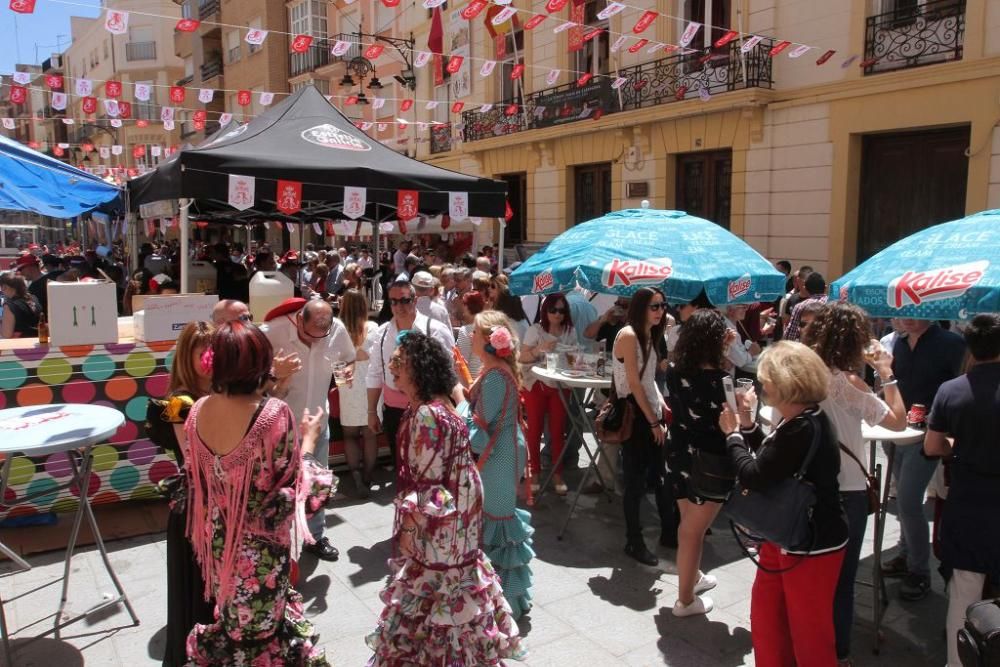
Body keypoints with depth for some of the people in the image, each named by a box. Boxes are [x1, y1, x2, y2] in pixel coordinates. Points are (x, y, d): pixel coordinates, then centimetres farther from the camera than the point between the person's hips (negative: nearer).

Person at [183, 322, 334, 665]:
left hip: (217, 537, 5)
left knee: (230, 619, 29)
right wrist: (308, 439, -5)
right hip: (260, 542, -5)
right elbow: (292, 481, -19)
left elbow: (196, 476, 4)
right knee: (260, 627, 19)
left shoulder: (198, 411, -8)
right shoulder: (274, 413, -27)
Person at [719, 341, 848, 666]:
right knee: (765, 614, 22)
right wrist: (747, 422, 2)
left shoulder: (803, 429, -30)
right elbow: (769, 458, 11)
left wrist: (733, 434, -11)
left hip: (812, 547, -10)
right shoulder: (800, 421, 2)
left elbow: (754, 477, -25)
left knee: (808, 630, 10)